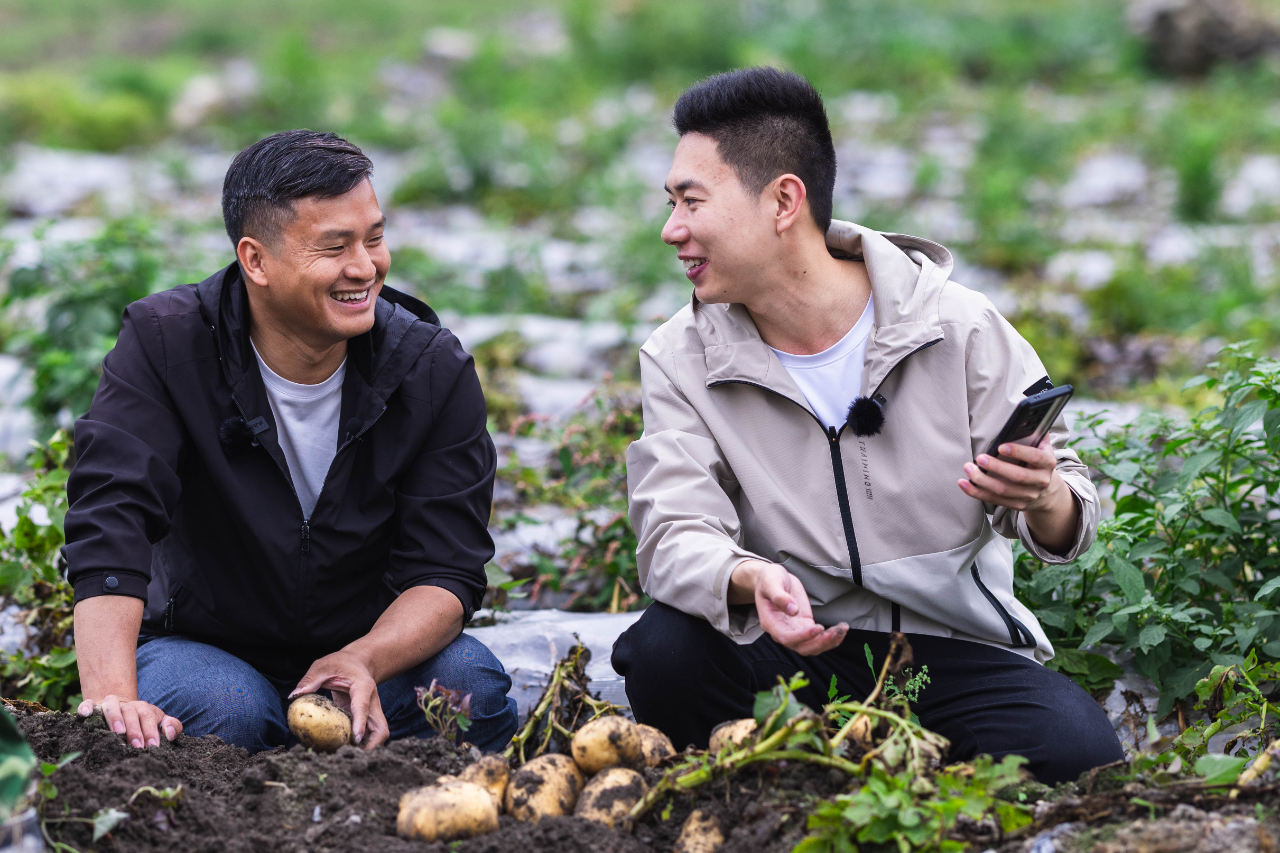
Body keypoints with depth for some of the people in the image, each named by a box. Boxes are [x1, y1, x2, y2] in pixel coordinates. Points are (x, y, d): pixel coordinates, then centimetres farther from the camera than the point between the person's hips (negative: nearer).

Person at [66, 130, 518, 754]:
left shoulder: (434, 369, -9)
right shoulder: (163, 345, -15)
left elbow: (447, 571, -12)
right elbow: (109, 525, -25)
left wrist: (363, 662, -35)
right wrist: (112, 696, -42)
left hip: (372, 649, 2)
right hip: (201, 647, -1)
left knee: (468, 679, -28)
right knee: (222, 705, -35)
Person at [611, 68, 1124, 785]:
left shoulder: (958, 326, -5)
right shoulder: (680, 360, -1)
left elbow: (1068, 517, -2)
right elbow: (675, 535, -14)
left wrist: (1044, 503, -28)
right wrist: (750, 581, -37)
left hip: (954, 645, 0)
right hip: (791, 648, 1)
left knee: (1077, 748, -29)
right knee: (661, 652, -30)